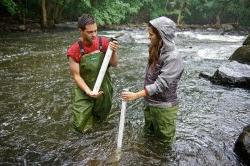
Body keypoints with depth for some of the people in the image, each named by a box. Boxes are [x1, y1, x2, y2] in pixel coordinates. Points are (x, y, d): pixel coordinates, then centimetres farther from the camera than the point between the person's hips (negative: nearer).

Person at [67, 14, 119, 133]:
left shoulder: (103, 42, -11)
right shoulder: (74, 50, -18)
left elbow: (114, 64, -4)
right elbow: (76, 75, -13)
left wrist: (114, 52, -24)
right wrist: (89, 91, -25)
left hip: (104, 89, 3)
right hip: (84, 91, -2)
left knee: (100, 118, 21)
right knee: (82, 127, 1)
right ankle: (85, 113, 33)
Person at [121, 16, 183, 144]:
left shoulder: (173, 58, -23)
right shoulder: (156, 53, 2)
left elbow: (161, 84, -29)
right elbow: (149, 79, 5)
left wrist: (136, 95, -32)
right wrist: (145, 97, 4)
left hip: (163, 107, -7)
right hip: (149, 103, 7)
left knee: (163, 140, 14)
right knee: (148, 133, 25)